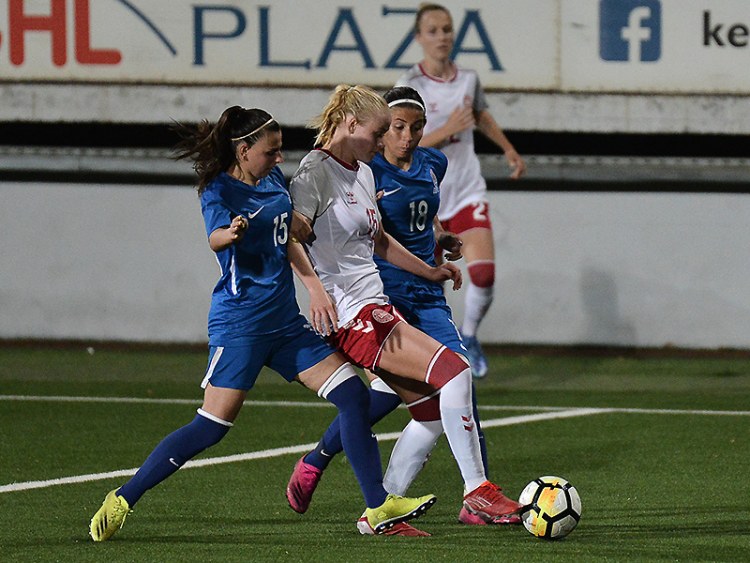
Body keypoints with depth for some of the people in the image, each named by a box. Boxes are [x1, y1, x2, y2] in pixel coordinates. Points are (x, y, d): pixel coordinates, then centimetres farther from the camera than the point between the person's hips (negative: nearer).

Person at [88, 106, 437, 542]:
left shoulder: (274, 179, 10)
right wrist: (229, 233, -57)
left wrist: (315, 285, 23)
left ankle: (379, 507, 6)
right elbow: (216, 237, -34)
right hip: (239, 322, -8)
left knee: (354, 395, 0)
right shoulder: (219, 190, -13)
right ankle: (122, 500, -2)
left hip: (284, 320, 8)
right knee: (212, 427, -11)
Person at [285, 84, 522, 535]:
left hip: (376, 309, 10)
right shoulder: (316, 172, -11)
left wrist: (429, 271, 34)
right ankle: (477, 492, -19)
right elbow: (292, 240, -21)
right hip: (349, 316, -10)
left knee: (433, 413, 8)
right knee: (454, 370, -21)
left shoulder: (364, 173, 18)